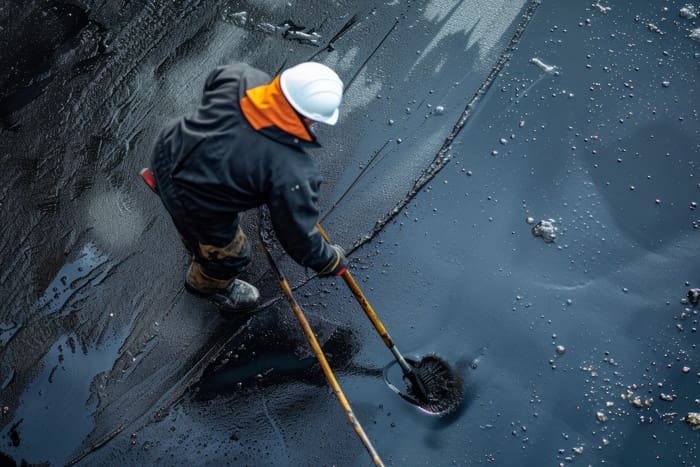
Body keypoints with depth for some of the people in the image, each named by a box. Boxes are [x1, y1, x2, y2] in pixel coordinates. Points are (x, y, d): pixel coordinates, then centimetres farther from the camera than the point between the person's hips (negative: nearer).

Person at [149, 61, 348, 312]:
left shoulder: (239, 77, -18)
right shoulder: (291, 172, -34)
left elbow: (212, 80, 8)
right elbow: (299, 235, -20)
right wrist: (332, 261, 0)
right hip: (196, 206, -5)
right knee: (230, 254, 27)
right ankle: (207, 283, 61)